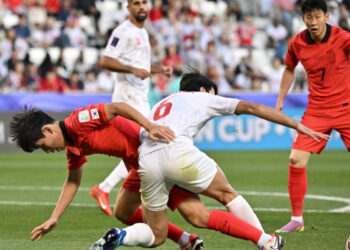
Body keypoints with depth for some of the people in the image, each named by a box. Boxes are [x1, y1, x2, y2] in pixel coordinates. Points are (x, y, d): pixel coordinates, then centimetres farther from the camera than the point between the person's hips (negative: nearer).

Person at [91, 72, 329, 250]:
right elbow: (252, 108, 20)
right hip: (177, 149, -4)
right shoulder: (204, 98, 25)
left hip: (145, 160, 4)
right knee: (227, 195, 15)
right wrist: (297, 125, 20)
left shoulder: (161, 104, 39)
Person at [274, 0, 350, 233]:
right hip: (316, 111, 3)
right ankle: (297, 219, 7)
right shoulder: (297, 44, -1)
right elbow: (289, 69, 17)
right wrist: (280, 99, 15)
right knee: (296, 161, -7)